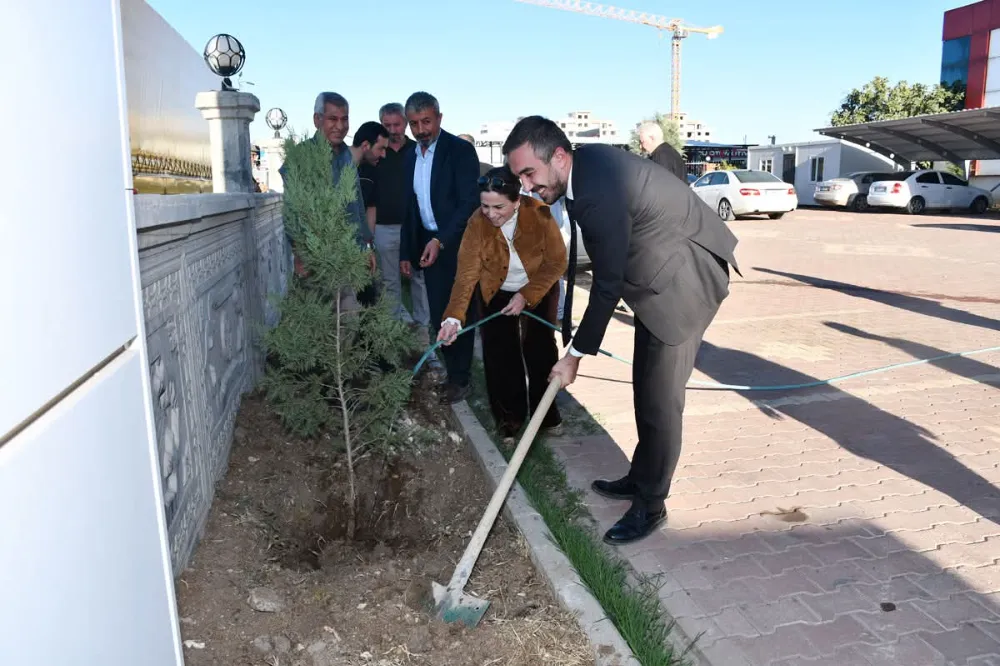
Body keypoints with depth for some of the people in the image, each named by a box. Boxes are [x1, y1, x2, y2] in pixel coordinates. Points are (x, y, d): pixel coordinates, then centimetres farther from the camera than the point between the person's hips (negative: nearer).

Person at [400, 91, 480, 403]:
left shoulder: (460, 150, -10)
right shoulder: (411, 157, 10)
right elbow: (410, 207, 15)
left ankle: (461, 379, 15)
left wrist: (441, 240, -24)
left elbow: (470, 202, -16)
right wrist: (406, 251, 12)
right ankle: (451, 372, 22)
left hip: (457, 245, -6)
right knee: (439, 316, 9)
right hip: (428, 245, 6)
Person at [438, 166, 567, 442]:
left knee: (542, 353, 7)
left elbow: (556, 262, -19)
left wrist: (526, 296, -25)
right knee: (500, 359, -2)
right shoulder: (477, 224, -25)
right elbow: (466, 273, -30)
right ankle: (509, 418, 15)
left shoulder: (540, 215, -27)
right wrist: (454, 317, -43)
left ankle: (546, 413, 26)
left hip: (539, 293, 0)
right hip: (497, 296, 1)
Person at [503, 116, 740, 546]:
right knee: (645, 388, 17)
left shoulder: (599, 193, -31)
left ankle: (651, 503, 11)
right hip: (656, 276, 10)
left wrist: (575, 355, -13)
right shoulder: (585, 161, -1)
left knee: (659, 397, -4)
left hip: (685, 280, -10)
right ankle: (641, 477, 32)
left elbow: (608, 284, -23)